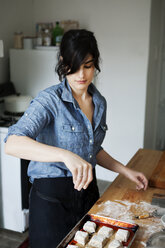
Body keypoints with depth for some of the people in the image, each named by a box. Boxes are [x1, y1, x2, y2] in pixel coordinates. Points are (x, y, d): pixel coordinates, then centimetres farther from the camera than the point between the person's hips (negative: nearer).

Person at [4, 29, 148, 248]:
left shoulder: (100, 103, 3)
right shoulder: (50, 100, -18)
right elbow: (12, 144, -34)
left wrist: (126, 172, 10)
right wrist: (66, 155, -46)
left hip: (87, 190, 6)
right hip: (52, 196, -6)